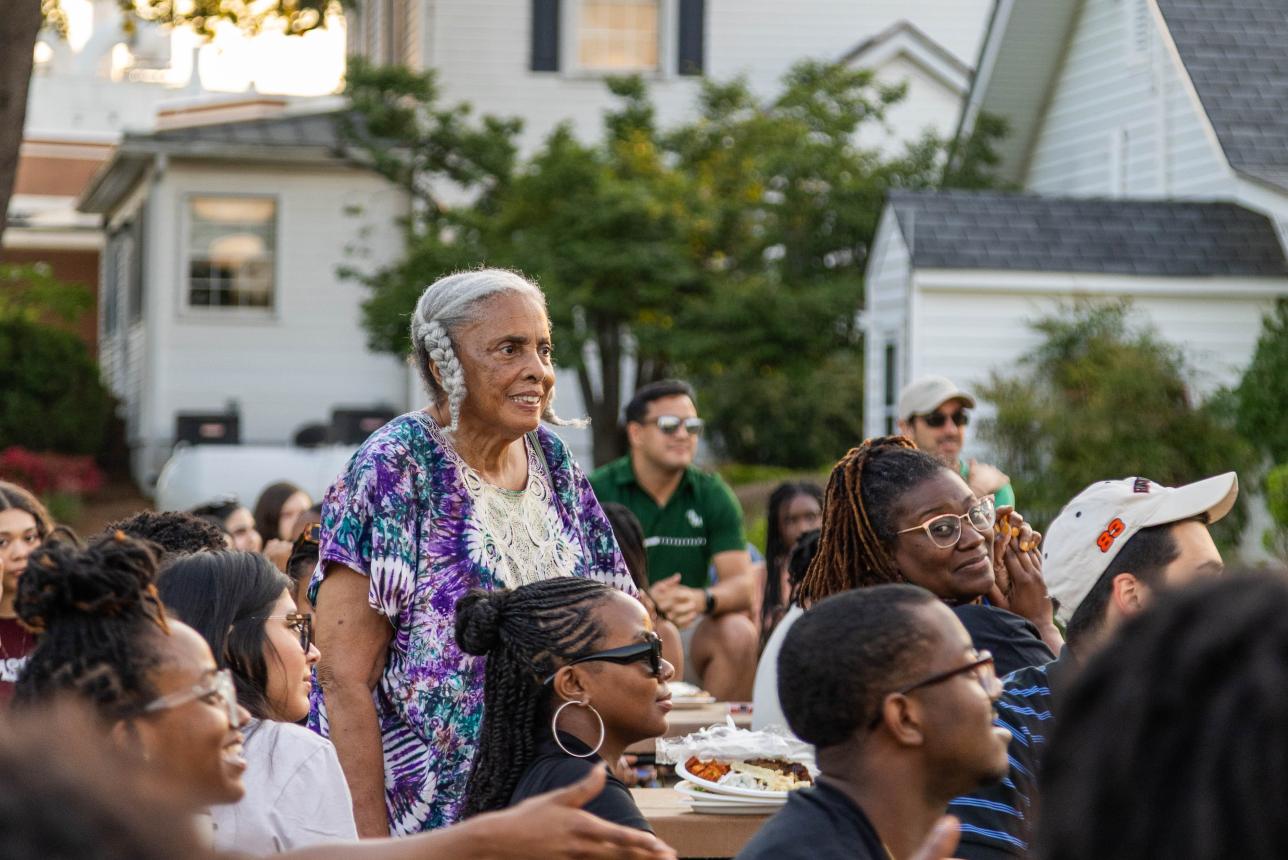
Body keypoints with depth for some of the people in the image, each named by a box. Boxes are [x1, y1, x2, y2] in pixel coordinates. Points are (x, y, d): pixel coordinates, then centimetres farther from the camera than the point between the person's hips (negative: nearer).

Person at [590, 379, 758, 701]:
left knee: (739, 633, -27)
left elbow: (743, 583, -5)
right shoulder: (597, 491, -4)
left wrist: (702, 599, -29)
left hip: (687, 627, 2)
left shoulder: (713, 495, 4)